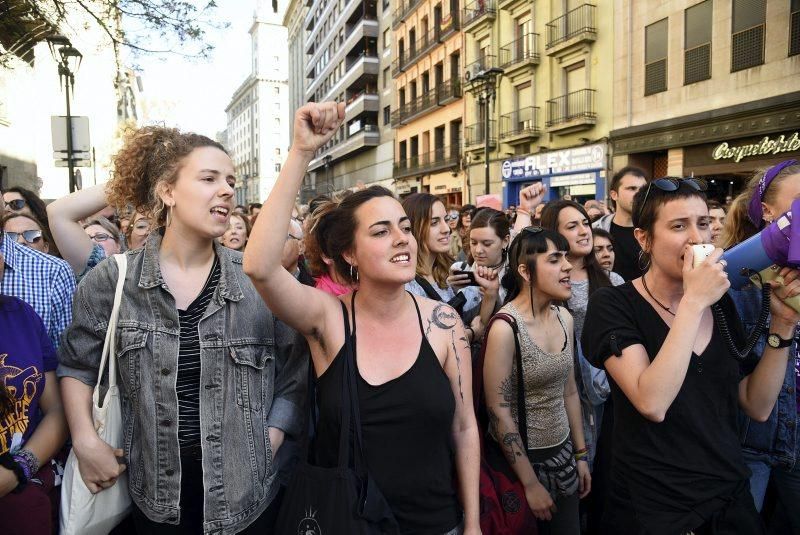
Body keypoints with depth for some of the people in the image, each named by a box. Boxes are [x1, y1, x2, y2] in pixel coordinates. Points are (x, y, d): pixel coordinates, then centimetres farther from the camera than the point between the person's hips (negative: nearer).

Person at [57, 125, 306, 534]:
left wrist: (265, 449, -7)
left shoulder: (259, 281, -7)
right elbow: (76, 364, 8)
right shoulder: (112, 280, -5)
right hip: (155, 491, 1)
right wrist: (85, 440, -1)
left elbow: (291, 377, -1)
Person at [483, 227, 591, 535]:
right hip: (521, 456, -6)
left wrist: (580, 454, 12)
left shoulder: (564, 317, -1)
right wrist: (531, 484, -14)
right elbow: (498, 411, -19)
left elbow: (569, 391, 9)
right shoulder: (505, 328, -22)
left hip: (562, 451, 6)